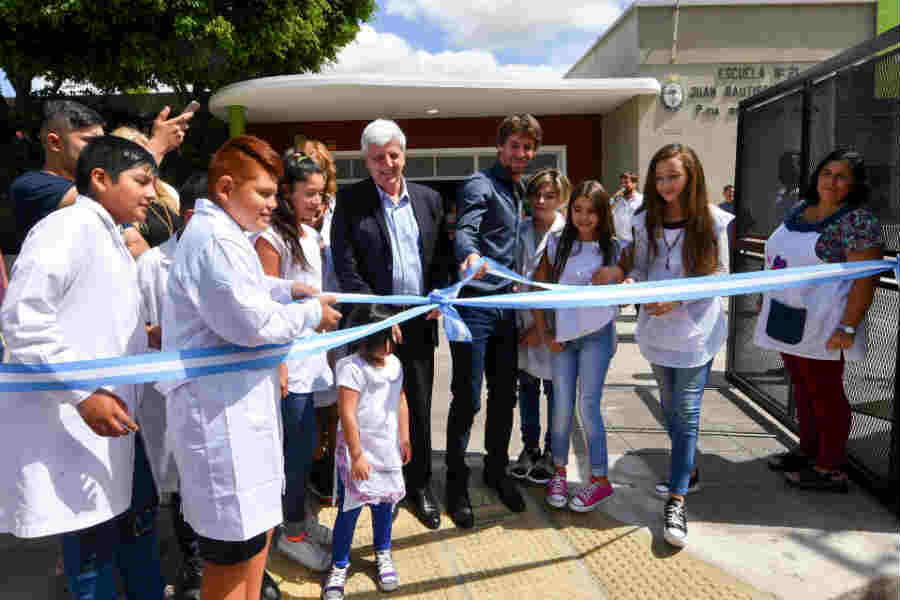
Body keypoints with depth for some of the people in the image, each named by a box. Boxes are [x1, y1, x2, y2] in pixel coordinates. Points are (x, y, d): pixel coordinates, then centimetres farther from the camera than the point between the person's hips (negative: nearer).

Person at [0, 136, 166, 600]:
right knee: (93, 543, 2)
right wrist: (82, 393, -27)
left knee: (139, 516, 19)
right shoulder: (66, 227, -15)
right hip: (70, 424, -10)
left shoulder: (108, 239, 15)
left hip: (115, 417, 10)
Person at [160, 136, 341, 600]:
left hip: (239, 400, 11)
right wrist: (311, 313, -9)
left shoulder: (224, 234, 15)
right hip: (218, 409, -11)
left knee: (259, 520, 22)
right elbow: (253, 322, -24)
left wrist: (287, 289, 15)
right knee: (235, 545, 1)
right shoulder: (213, 239, -21)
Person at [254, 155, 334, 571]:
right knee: (301, 443, 1)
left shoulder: (310, 234, 12)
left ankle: (300, 516, 31)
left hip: (311, 355, 7)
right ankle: (292, 531, 19)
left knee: (303, 442, 14)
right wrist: (278, 366, -17)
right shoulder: (271, 237, -12)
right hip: (288, 359, -7)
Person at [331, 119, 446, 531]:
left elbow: (440, 256, 13)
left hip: (419, 322, 3)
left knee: (419, 408, 11)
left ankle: (419, 485, 27)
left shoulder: (428, 199, 9)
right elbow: (346, 267, -8)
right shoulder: (350, 201, -2)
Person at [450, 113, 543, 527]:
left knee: (504, 395, 14)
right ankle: (456, 482, 14)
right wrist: (470, 254, -48)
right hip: (474, 303, -8)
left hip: (506, 305, 8)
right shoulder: (481, 185, -9)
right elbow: (465, 230, -26)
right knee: (467, 399, -2)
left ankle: (497, 469, 31)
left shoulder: (519, 191, 18)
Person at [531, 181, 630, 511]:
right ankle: (559, 473, 23)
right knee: (562, 406, 7)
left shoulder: (615, 248, -2)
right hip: (562, 334, 2)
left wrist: (617, 274, -19)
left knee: (589, 406, -4)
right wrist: (544, 332, -2)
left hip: (596, 334, -2)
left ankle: (600, 479, 11)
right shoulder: (557, 244, 1)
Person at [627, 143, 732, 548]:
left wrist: (679, 297, -18)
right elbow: (641, 267, 7)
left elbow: (719, 274, -5)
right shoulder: (646, 222, 3)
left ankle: (676, 502, 0)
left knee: (686, 412, -7)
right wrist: (632, 282, -16)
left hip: (696, 331, -4)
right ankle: (687, 473, 38)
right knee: (670, 406, 17)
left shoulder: (712, 220, -7)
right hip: (657, 328, 5)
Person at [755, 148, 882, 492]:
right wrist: (771, 309, 18)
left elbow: (865, 279, -16)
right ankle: (808, 451, 29)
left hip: (822, 326, -7)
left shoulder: (858, 221, -12)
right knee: (802, 388, 15)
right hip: (790, 320, 7)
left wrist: (848, 328, -21)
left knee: (825, 393, 1)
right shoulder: (800, 209, 11)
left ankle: (831, 470, 12)